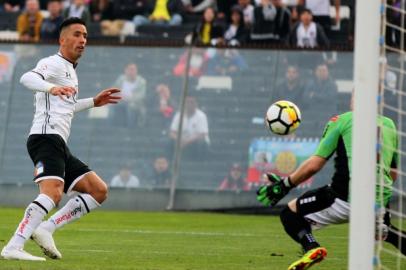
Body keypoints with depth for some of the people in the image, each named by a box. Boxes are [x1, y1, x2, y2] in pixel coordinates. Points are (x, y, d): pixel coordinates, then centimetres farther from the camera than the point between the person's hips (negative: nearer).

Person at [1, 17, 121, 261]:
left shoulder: (69, 70, 28)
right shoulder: (54, 63, -2)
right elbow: (27, 78, -24)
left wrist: (94, 102, 43)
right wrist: (52, 88, -42)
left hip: (60, 147, 10)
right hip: (46, 138, -10)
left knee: (99, 191, 4)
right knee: (52, 193, -29)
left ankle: (46, 229, -4)